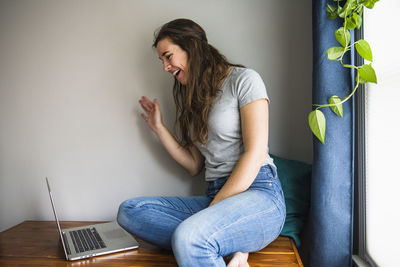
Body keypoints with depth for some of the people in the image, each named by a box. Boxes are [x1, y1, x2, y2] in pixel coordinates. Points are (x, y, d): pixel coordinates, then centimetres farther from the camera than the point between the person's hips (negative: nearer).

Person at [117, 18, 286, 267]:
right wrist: (159, 128, 14)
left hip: (258, 193, -8)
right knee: (129, 210, -11)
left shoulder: (244, 79, -1)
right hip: (216, 196, 8)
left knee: (187, 236, -36)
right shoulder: (193, 98, 21)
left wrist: (214, 209, -15)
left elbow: (255, 153, -11)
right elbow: (194, 165, 16)